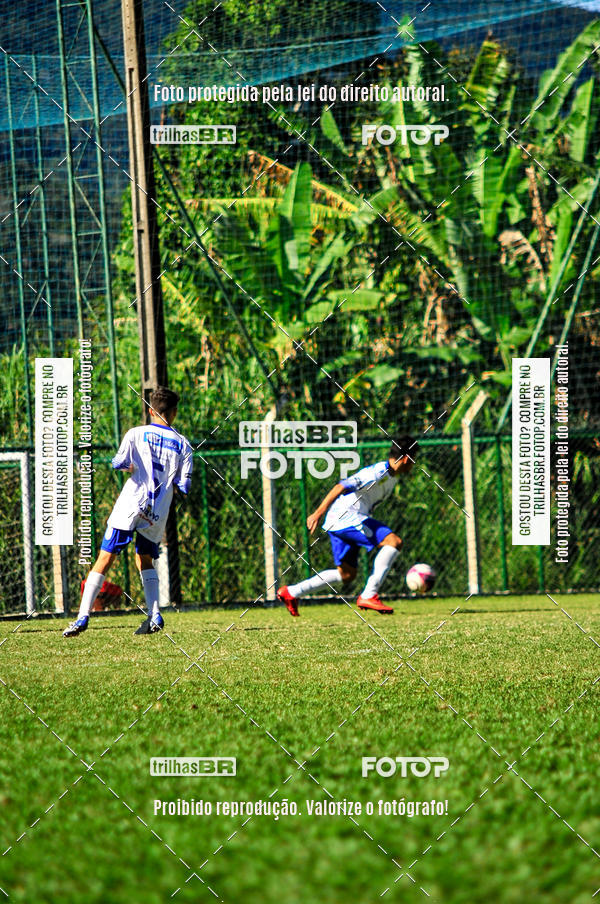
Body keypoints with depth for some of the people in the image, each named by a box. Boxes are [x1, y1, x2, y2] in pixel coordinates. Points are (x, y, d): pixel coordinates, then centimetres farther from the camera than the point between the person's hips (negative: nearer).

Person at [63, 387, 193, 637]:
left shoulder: (136, 434, 2)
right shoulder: (183, 444, 9)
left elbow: (119, 462, -11)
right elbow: (184, 487, 5)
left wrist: (127, 465, 12)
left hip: (131, 504, -3)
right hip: (157, 514, 3)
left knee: (105, 559, -2)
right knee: (144, 560, 23)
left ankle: (83, 616, -11)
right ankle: (154, 616, 8)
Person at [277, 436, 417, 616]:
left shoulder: (391, 477, 16)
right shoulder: (378, 473, -16)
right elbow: (341, 487, -21)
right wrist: (318, 513, -25)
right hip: (347, 518, -10)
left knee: (346, 574, 13)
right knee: (394, 541, -18)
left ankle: (290, 592, 16)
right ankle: (368, 596, -20)